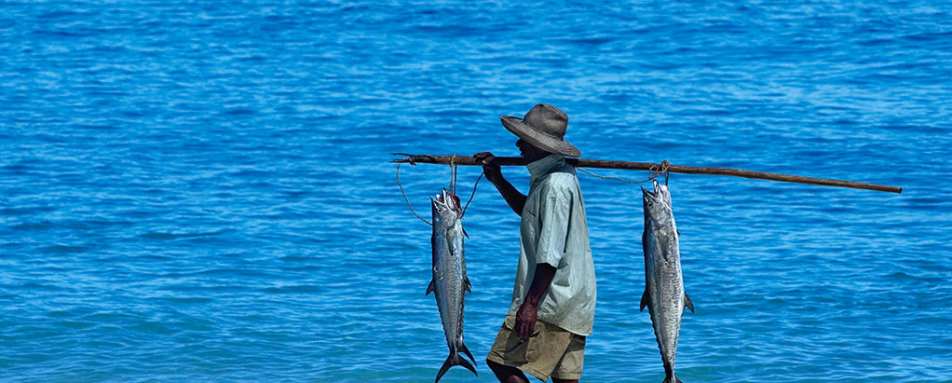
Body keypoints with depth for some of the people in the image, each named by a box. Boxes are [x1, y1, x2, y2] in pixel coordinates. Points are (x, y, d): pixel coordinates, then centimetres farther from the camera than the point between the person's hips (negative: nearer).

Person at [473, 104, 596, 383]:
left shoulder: (555, 186, -18)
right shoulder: (557, 176, 14)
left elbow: (551, 254, -23)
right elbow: (529, 211, 35)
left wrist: (530, 304, -25)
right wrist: (498, 180, 25)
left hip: (551, 301, -10)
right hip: (573, 304, 10)